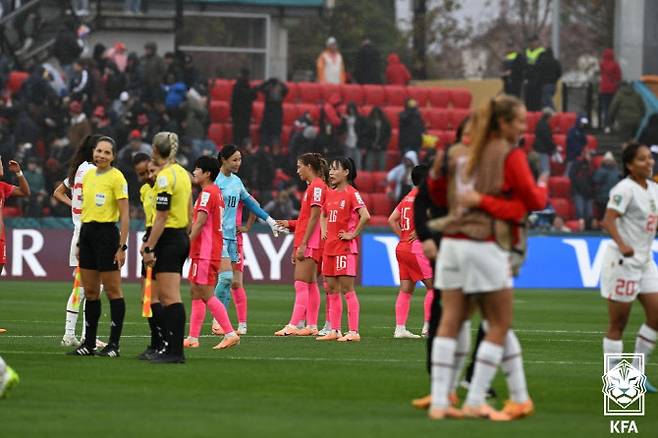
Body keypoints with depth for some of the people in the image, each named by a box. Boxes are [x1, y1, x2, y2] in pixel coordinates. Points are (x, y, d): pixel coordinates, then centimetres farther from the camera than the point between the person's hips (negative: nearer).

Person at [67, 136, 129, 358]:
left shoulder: (116, 177, -8)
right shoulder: (88, 175, 13)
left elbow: (124, 215, -10)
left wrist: (122, 246, -15)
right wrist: (80, 243, 17)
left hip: (106, 233, -7)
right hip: (86, 232, 7)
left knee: (112, 290, -2)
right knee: (90, 291, 9)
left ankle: (114, 344, 1)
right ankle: (89, 343, 14)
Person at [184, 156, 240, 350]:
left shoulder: (207, 192, -13)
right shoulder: (216, 192, 18)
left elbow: (200, 221, -20)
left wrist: (187, 243, -21)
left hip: (205, 252, -10)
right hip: (204, 252, 10)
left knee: (206, 295, -10)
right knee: (195, 292, 11)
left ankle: (230, 334, -12)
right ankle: (193, 338, 13)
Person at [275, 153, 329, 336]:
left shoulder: (317, 186, -13)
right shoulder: (312, 187, 18)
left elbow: (314, 218, -18)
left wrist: (303, 244, -19)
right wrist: (290, 224, 11)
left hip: (310, 243, -10)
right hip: (305, 243, 10)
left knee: (301, 284, -13)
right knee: (310, 285, 11)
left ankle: (293, 326, -17)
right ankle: (312, 326, 13)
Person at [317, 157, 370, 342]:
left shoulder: (351, 193, -11)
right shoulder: (330, 194, 13)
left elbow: (365, 216, -23)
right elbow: (323, 215, 31)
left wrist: (353, 234, -16)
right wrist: (324, 230, 14)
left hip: (345, 247, -8)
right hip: (329, 247, 8)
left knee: (347, 288, -9)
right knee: (332, 290, 9)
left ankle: (353, 331, -8)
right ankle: (335, 331, 14)